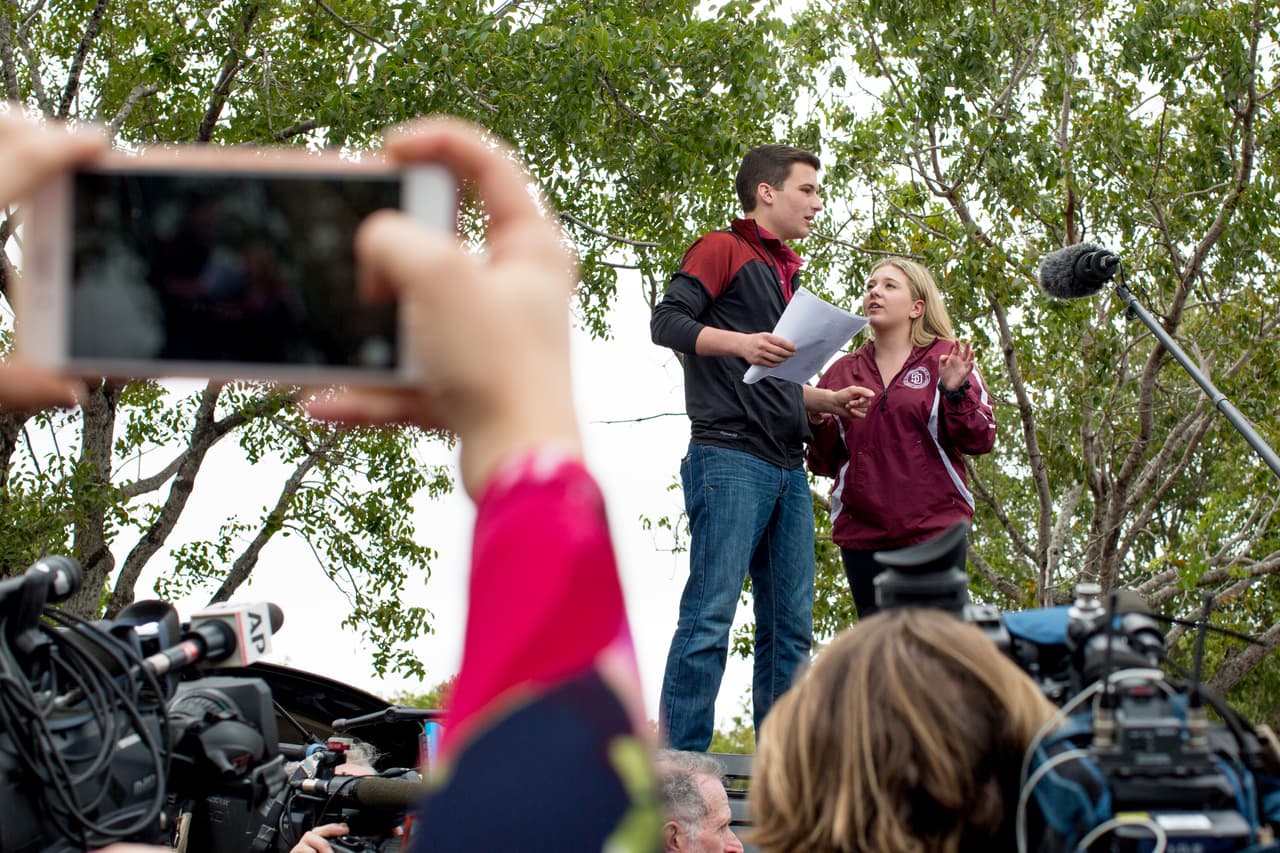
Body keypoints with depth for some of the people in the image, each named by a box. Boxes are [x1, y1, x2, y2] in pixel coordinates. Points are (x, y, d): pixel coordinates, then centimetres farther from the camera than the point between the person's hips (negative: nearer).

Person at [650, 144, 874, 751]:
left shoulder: (785, 274, 27)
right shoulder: (723, 249, 3)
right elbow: (667, 320, -10)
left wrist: (829, 400, 16)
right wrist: (741, 342, -24)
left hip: (787, 469, 9)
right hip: (729, 456, -9)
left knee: (790, 629, 5)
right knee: (710, 614, -14)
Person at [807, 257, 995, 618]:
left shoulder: (945, 359, 6)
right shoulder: (842, 371, 14)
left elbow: (980, 438, -2)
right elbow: (825, 463, 15)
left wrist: (955, 393, -17)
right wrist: (818, 422, -4)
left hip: (934, 530, -3)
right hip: (861, 534, 3)